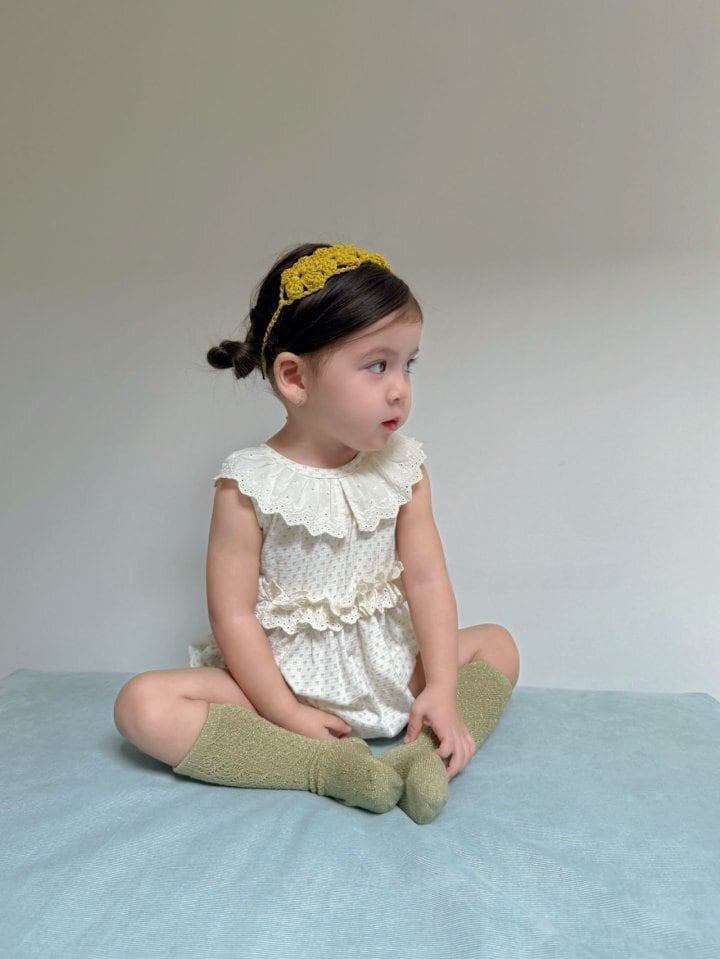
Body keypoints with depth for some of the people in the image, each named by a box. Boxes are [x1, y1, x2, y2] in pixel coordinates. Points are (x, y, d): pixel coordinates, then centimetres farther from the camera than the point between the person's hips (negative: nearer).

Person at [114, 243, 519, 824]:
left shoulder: (402, 468, -4)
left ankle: (424, 755, -22)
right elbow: (234, 616, -14)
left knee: (496, 644, -1)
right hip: (285, 677, -3)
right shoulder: (249, 485, -15)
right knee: (144, 705, -22)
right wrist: (288, 714, -16)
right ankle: (329, 766, -26)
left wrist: (442, 689, -16)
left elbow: (427, 581, -9)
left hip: (388, 670, 4)